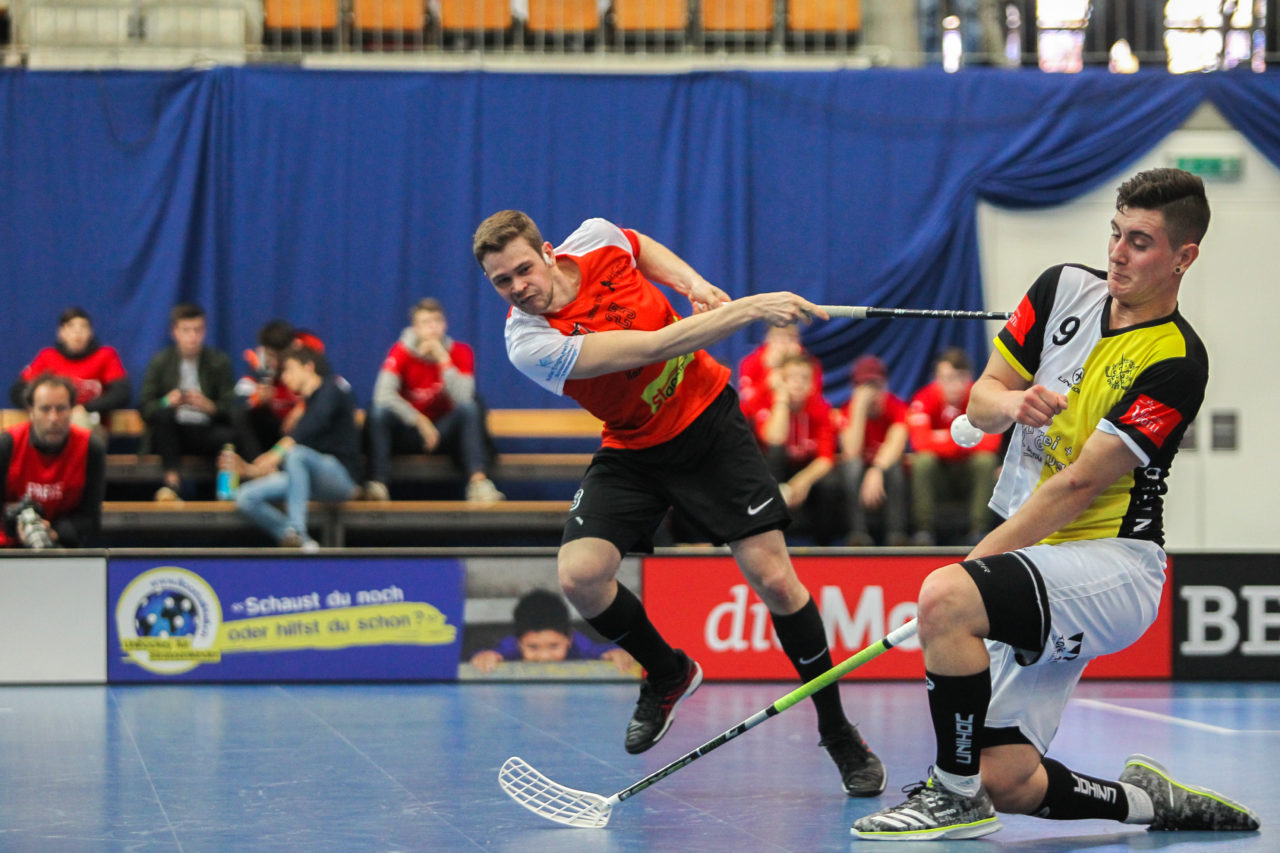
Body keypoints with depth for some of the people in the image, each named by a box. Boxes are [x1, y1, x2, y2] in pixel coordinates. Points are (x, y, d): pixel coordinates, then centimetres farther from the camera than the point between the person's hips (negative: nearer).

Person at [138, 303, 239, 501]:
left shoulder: (219, 361, 7)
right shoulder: (160, 362, 6)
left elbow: (231, 407, 0)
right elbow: (144, 408, 0)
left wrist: (210, 407, -22)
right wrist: (166, 402, -23)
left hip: (206, 434, -1)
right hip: (170, 432, 1)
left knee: (229, 436, -34)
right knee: (163, 414, -34)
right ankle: (173, 479, -37)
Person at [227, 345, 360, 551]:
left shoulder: (332, 388, 0)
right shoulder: (307, 403, 24)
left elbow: (317, 420, -22)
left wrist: (279, 451, -35)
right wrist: (252, 470, 8)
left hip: (341, 475, -8)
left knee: (296, 453, -38)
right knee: (246, 497, -9)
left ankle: (296, 530, -46)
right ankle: (299, 542, -23)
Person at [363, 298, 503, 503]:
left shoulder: (460, 352, -4)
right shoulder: (401, 352, -7)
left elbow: (463, 398, -19)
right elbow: (383, 395, -20)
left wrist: (444, 360, -23)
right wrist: (420, 421, -25)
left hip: (443, 432, 1)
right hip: (409, 431, -1)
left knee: (470, 408, -29)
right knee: (378, 411, -29)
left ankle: (478, 481, -45)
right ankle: (377, 484, -43)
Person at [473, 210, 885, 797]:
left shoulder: (595, 240, -14)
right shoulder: (529, 345, -25)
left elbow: (643, 248, 14)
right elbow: (655, 346, -32)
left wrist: (696, 285, -5)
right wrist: (752, 308, -34)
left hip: (709, 420, 1)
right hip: (633, 451, -1)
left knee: (775, 579, -9)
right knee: (580, 575, -21)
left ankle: (838, 732, 8)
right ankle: (666, 674, 11)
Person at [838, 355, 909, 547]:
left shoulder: (895, 406, -11)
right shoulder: (850, 409, -10)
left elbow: (897, 443, -31)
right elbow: (851, 452, -27)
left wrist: (877, 471, -49)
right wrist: (860, 408, -30)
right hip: (858, 475, 0)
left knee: (894, 462, -33)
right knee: (852, 464, -32)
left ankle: (896, 534, -37)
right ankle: (858, 533, -35)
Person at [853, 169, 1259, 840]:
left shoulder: (1175, 363, -14)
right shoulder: (1065, 289, 6)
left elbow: (1076, 487, -17)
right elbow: (981, 400, 10)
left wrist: (968, 569, -17)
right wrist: (1013, 402, -15)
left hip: (1110, 564, -7)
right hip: (1038, 567, 7)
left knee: (944, 598, -33)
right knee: (1006, 783, -3)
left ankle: (956, 795, -17)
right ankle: (1149, 800, 20)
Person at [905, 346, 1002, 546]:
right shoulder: (925, 399, -15)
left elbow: (990, 442, -23)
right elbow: (921, 442, -28)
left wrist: (948, 438, -21)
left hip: (969, 473, 1)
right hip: (938, 472, -1)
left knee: (986, 460, -29)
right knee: (923, 460, -31)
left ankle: (979, 530, -28)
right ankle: (924, 530, -28)